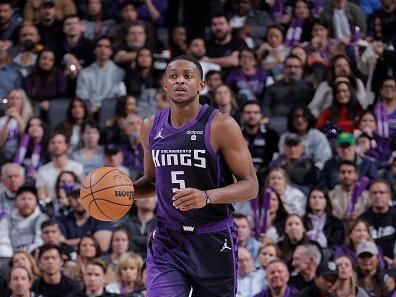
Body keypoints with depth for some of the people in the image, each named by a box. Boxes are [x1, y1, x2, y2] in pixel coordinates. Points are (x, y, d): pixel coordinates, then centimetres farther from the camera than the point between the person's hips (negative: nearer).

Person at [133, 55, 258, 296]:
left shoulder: (221, 126, -11)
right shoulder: (152, 127, 6)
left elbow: (250, 186, -11)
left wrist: (207, 197, -28)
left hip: (213, 240, -3)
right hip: (168, 241, 3)